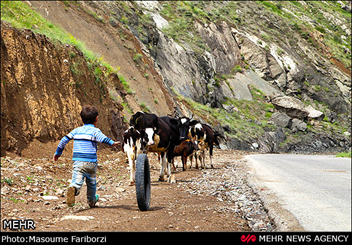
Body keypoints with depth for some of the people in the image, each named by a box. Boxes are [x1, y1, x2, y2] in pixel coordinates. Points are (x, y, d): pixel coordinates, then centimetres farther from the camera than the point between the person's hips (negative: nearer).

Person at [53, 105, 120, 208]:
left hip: (77, 161, 2)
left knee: (77, 181, -12)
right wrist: (112, 143, -25)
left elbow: (64, 140, 13)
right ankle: (91, 201, 34)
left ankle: (73, 189, -45)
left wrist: (58, 152, 22)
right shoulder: (95, 131, -2)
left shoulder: (77, 130, 12)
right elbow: (103, 138, -23)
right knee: (91, 182, 19)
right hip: (91, 162, -2)